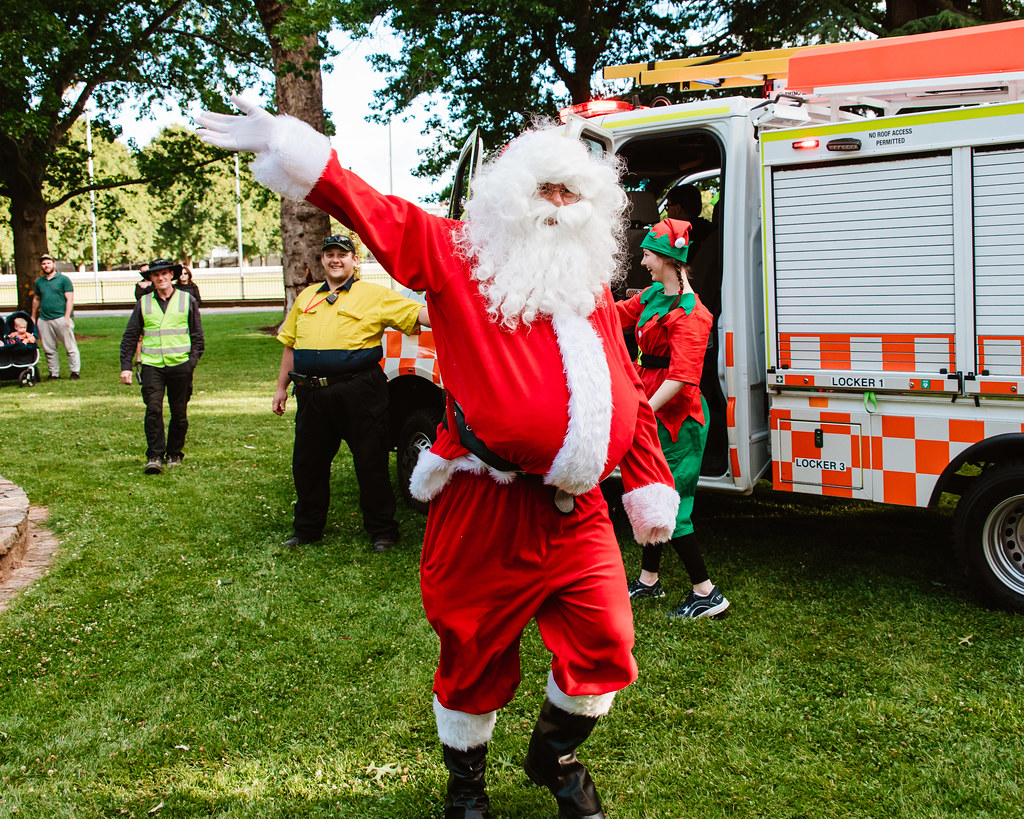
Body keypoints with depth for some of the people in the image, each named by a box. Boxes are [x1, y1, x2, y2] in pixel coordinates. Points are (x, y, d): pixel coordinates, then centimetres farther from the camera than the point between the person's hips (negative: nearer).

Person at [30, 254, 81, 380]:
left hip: (61, 318, -5)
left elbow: (70, 299, -4)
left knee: (70, 347, -3)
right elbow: (36, 299, 26)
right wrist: (33, 317, 23)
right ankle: (54, 373, 14)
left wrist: (67, 317, -13)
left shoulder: (63, 279, 1)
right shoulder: (39, 282, 17)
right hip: (44, 320, 5)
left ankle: (75, 372, 2)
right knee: (49, 349, 6)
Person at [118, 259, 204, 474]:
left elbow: (197, 336, 9)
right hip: (152, 365, 0)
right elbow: (130, 337, 10)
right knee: (153, 410, -11)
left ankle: (174, 454, 21)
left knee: (179, 413, 6)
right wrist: (126, 366, 2)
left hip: (179, 365, 0)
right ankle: (154, 456, -7)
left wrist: (192, 361, -2)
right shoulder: (144, 303, 7)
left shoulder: (187, 301, 6)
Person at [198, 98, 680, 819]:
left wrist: (651, 484, 15)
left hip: (576, 513, 5)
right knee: (476, 655, 9)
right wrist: (293, 152, -24)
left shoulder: (592, 288, 15)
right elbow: (377, 214, -11)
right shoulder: (458, 256, 1)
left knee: (605, 645, 5)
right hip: (485, 513, -4)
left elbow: (629, 395, 18)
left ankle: (555, 757, 35)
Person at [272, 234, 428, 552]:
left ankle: (381, 530, 15)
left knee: (371, 463, 1)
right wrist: (281, 387, 21)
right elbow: (290, 344, 23)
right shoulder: (306, 297, 18)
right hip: (312, 394, 5)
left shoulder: (375, 295, 1)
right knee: (307, 462, 12)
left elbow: (417, 313, -9)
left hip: (358, 392, -5)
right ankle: (307, 528, 29)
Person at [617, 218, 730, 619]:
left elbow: (681, 377, -27)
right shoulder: (652, 296, 9)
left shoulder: (688, 312, -19)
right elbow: (617, 314, 27)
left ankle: (706, 593, 3)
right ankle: (648, 580, 30)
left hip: (675, 414, -10)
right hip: (652, 409, 10)